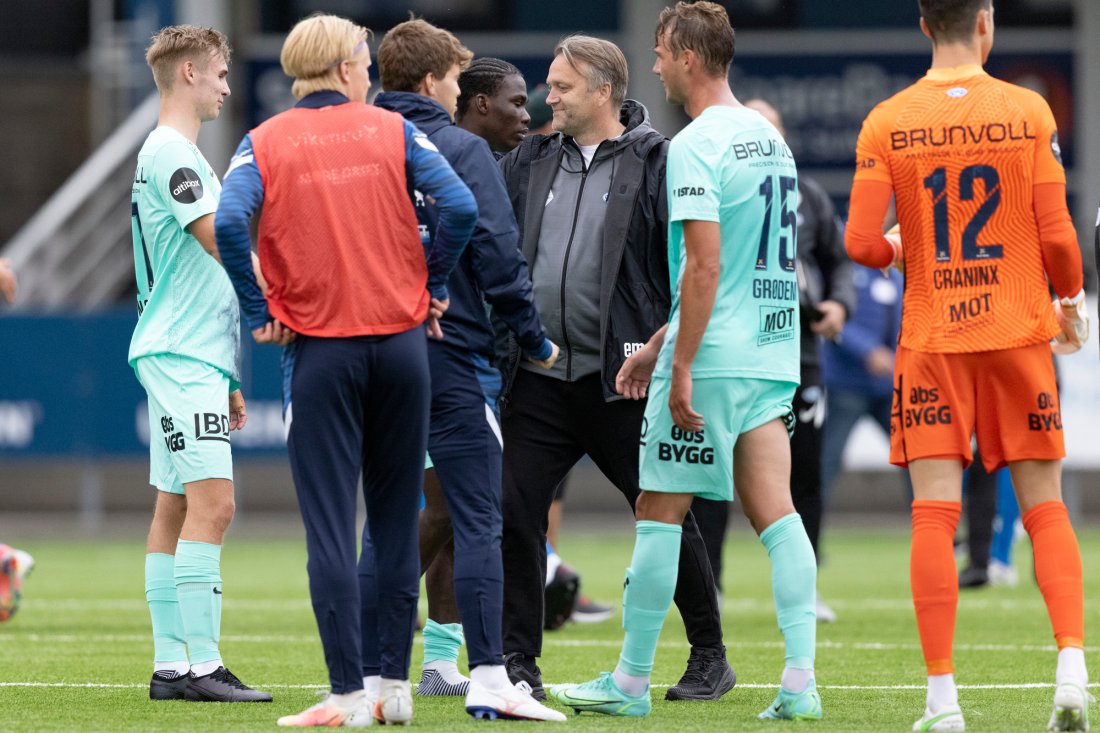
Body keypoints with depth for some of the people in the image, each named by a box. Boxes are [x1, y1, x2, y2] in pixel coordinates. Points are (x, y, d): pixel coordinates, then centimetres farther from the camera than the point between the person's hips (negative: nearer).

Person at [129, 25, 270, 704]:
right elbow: (222, 240, -21)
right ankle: (201, 664, -20)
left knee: (177, 507, 8)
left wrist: (227, 379, 25)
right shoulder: (170, 153, -11)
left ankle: (171, 665, 8)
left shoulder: (178, 154, 22)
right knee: (211, 502, -16)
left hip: (189, 355, 11)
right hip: (182, 356, -11)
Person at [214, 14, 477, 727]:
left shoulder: (265, 142, 1)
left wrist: (260, 312, -6)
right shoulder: (391, 130, 3)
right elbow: (460, 207, -8)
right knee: (397, 519, 11)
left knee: (330, 526, -2)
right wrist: (432, 286, 6)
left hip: (320, 348, -2)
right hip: (401, 340, 2)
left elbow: (230, 222, -16)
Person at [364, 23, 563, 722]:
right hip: (453, 357, -5)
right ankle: (488, 678, -9)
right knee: (477, 521, -4)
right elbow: (498, 253, -10)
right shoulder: (462, 150, -6)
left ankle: (370, 674, 9)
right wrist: (535, 338, -1)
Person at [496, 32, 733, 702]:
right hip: (539, 377, 5)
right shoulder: (531, 161, 11)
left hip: (623, 378, -5)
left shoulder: (657, 162, -5)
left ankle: (710, 658, 16)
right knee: (515, 514, 0)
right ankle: (519, 663, 8)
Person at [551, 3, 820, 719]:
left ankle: (631, 681, 10)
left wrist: (682, 367, -16)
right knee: (776, 512, 2)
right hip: (773, 355, 8)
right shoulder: (770, 137, 16)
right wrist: (660, 344, 27)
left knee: (661, 513, 3)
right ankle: (801, 682, -8)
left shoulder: (697, 145, -12)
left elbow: (704, 267, -19)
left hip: (712, 359, -8)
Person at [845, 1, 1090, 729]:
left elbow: (862, 243, -7)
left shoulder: (887, 122, -3)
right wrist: (1070, 301, 14)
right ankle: (1072, 672, -6)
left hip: (931, 340, 0)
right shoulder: (1028, 111, -4)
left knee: (934, 516, -1)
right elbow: (1057, 236, -5)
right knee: (1045, 508, 8)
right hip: (1019, 332, 0)